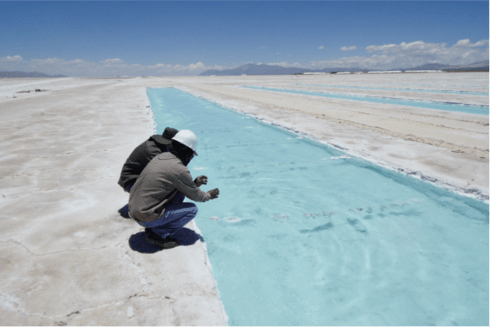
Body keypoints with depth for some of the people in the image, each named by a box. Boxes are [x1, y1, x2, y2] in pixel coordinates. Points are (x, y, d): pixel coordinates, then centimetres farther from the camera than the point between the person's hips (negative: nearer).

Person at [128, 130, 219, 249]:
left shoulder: (161, 156, 5)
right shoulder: (180, 170, -19)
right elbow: (195, 195, -3)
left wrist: (194, 183, 24)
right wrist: (208, 195, 17)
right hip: (147, 217, -8)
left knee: (180, 193, 15)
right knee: (192, 209, -2)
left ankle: (154, 227, 17)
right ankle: (158, 234, -1)